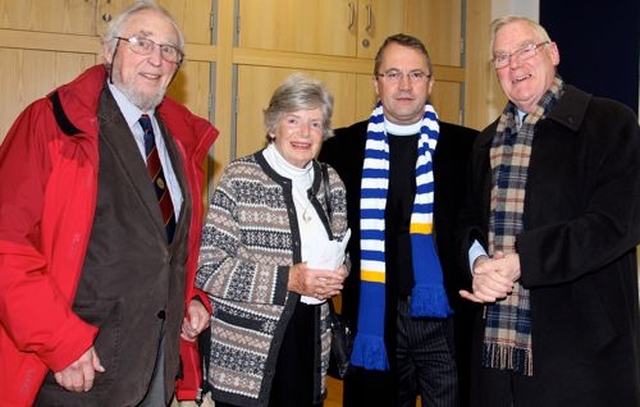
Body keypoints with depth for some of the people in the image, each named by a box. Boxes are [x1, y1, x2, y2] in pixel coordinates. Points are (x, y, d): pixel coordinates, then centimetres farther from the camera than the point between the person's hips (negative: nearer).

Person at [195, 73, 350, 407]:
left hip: (311, 344, 5)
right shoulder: (239, 179, -8)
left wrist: (337, 274, -2)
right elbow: (207, 268, -12)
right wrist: (288, 280, -18)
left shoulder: (330, 183, 8)